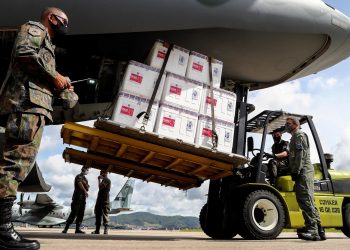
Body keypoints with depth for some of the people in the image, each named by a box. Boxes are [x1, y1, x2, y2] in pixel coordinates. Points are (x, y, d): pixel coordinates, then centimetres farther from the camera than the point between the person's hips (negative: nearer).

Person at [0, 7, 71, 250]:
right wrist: (54, 76, -8)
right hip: (27, 98, -10)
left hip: (34, 101, 10)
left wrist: (59, 86, 19)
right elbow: (23, 52, -10)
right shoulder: (34, 27, 10)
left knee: (22, 156, 2)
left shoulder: (46, 43, 35)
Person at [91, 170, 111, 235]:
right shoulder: (103, 180, 22)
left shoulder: (107, 180, -8)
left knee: (105, 214, -10)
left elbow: (100, 187, -17)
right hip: (100, 199, 10)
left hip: (104, 200, -10)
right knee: (98, 214, 8)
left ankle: (106, 229, -10)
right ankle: (97, 230, 12)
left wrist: (99, 180, -6)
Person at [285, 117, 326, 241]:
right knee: (306, 200, 6)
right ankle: (318, 230, 8)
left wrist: (296, 171, -18)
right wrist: (294, 171, 18)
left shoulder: (299, 135, -1)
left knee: (305, 200, -15)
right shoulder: (295, 137, 30)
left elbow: (301, 154, -14)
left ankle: (313, 230, -17)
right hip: (303, 172, 10)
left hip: (303, 171, -10)